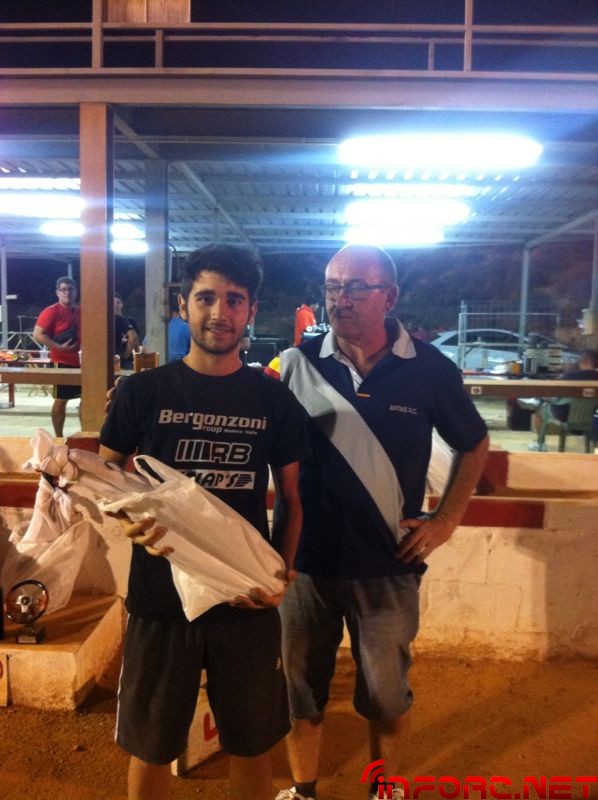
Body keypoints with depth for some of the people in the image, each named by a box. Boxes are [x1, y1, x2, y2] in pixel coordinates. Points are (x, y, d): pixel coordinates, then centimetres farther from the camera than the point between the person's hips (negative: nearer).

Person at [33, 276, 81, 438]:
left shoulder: (81, 312, 11)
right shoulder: (52, 311, -9)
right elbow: (37, 335, -15)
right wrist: (59, 347, -23)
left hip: (82, 362, 7)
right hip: (62, 363, -7)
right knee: (61, 400, 0)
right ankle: (59, 438, 8)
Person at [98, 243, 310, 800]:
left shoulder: (275, 400, -2)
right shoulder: (142, 392, -5)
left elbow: (291, 499, 5)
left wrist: (281, 573, -9)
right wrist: (133, 525, -18)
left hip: (247, 599, 1)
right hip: (159, 597, 0)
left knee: (252, 744, 18)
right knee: (151, 747, 18)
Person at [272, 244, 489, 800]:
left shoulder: (428, 369, -7)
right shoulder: (296, 365, -8)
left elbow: (473, 444, 8)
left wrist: (446, 519, 1)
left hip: (386, 564, 0)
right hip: (306, 558, 1)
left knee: (387, 695, 19)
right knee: (301, 688, 19)